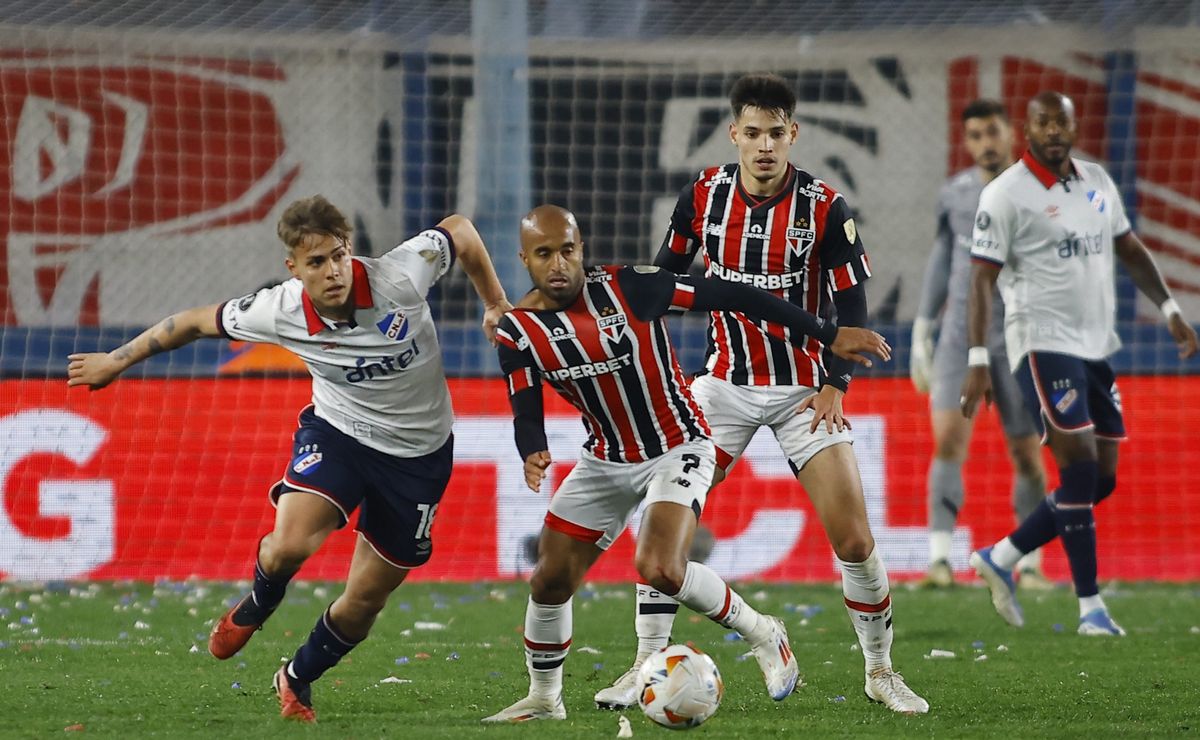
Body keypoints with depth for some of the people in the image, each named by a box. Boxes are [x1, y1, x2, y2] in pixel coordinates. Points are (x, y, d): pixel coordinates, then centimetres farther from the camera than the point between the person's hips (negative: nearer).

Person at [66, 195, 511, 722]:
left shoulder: (400, 277, -27)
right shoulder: (280, 312, -22)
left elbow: (459, 229, -8)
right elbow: (197, 322, -5)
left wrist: (496, 305, -1)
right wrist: (117, 361, 3)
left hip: (419, 453, 0)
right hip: (337, 431, 0)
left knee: (364, 601, 6)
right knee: (289, 545, -27)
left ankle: (297, 680, 36)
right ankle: (253, 609, 11)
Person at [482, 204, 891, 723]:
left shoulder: (629, 289, -21)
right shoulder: (518, 330, -9)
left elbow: (731, 296, -16)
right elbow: (526, 414, -7)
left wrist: (829, 335, -13)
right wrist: (532, 456, -33)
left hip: (678, 450, -5)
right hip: (606, 460, 5)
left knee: (660, 570, -25)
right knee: (549, 581, 1)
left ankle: (762, 634, -1)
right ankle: (543, 698, 25)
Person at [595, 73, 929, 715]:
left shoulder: (824, 207, -10)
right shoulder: (703, 196, -4)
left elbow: (851, 304, -6)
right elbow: (667, 276, 9)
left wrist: (834, 385, -17)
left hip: (805, 389, -2)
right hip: (724, 383, 2)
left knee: (854, 542, -9)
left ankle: (880, 670, 10)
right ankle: (646, 668, 1)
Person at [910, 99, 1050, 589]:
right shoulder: (954, 195, 6)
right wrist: (921, 332, 16)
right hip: (960, 335, 2)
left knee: (1026, 453, 4)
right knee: (948, 438, -15)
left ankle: (1030, 565, 19)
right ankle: (940, 559, -19)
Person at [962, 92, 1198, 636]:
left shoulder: (1098, 183, 12)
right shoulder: (1006, 194, -8)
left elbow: (1129, 249, 23)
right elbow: (982, 279, -10)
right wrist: (977, 361, -16)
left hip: (1096, 345, 7)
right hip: (1043, 344, -7)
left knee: (1101, 481, 5)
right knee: (1079, 469, -13)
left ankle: (1000, 559, 18)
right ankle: (1090, 606, -8)